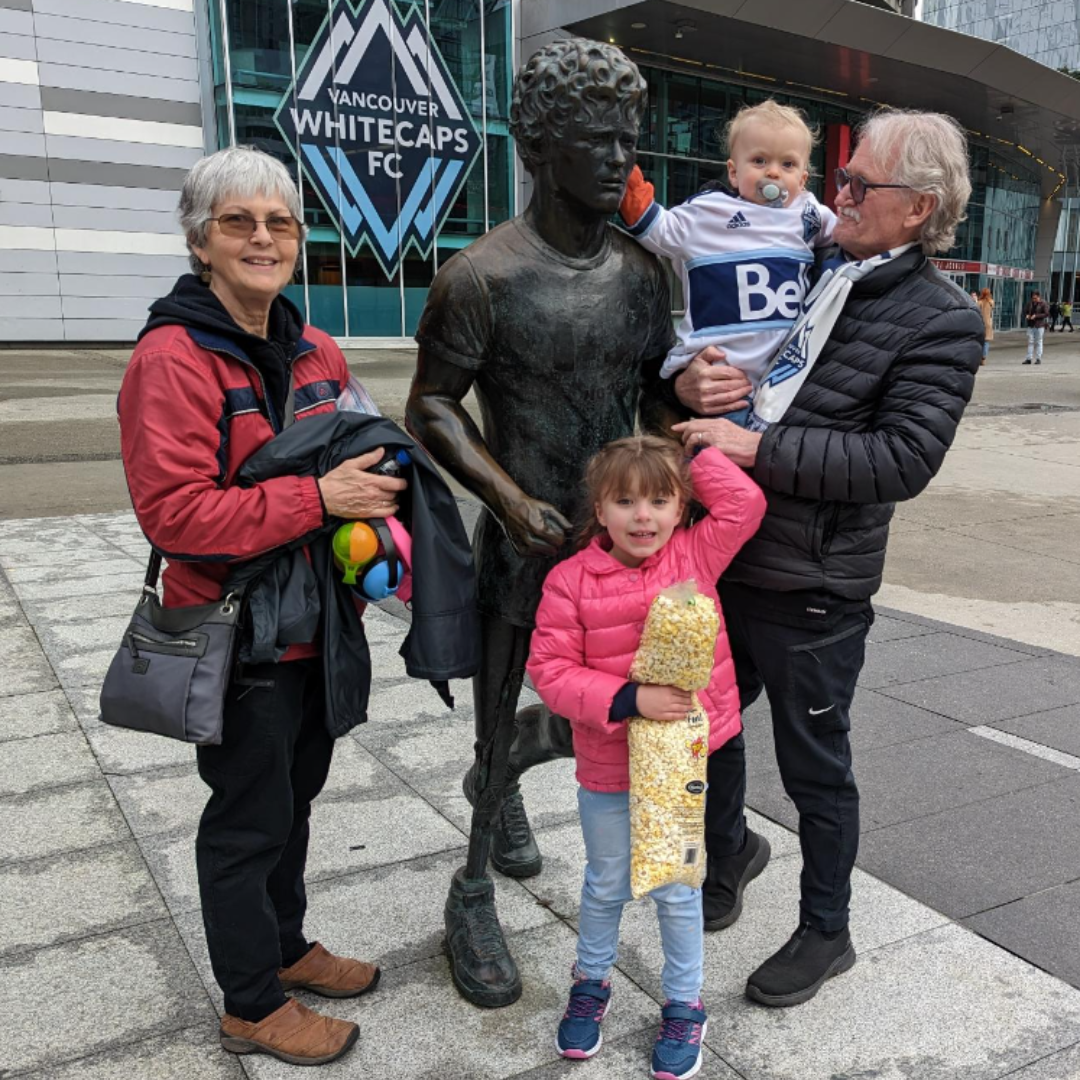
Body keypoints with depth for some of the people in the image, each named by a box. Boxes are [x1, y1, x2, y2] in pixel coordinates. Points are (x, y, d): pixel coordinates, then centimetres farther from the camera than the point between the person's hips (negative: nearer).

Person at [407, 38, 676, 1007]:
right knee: (501, 710, 7)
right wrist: (508, 497, -23)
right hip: (523, 536, -5)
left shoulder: (640, 272, 4)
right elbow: (431, 406, -11)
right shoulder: (483, 276, -14)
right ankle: (474, 894, 31)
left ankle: (498, 770, 46)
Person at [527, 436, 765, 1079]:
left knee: (676, 889, 15)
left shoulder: (696, 555, -6)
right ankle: (591, 982, 45)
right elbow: (550, 670, -14)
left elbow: (745, 501, -12)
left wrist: (695, 447, -7)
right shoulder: (571, 580, -13)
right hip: (607, 766, 0)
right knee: (606, 885, 20)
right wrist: (628, 699, -24)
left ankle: (685, 1005, 37)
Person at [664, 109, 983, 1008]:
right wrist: (689, 382, -12)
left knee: (814, 766, 11)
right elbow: (702, 349, 12)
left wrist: (760, 447, -25)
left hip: (811, 588, -5)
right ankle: (730, 848, 49)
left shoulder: (942, 320, -10)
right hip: (720, 558, 6)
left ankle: (825, 932, 35)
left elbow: (904, 459, -20)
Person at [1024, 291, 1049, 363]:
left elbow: (1047, 314, -10)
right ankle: (1029, 358, 2)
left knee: (1038, 342, 0)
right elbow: (1025, 311, 15)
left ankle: (1038, 359, 4)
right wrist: (1026, 315, -7)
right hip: (1031, 325, 4)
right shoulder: (1030, 303, 7)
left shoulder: (1043, 303, -7)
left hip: (1039, 325, -4)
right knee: (1030, 341, 2)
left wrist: (1036, 316, -18)